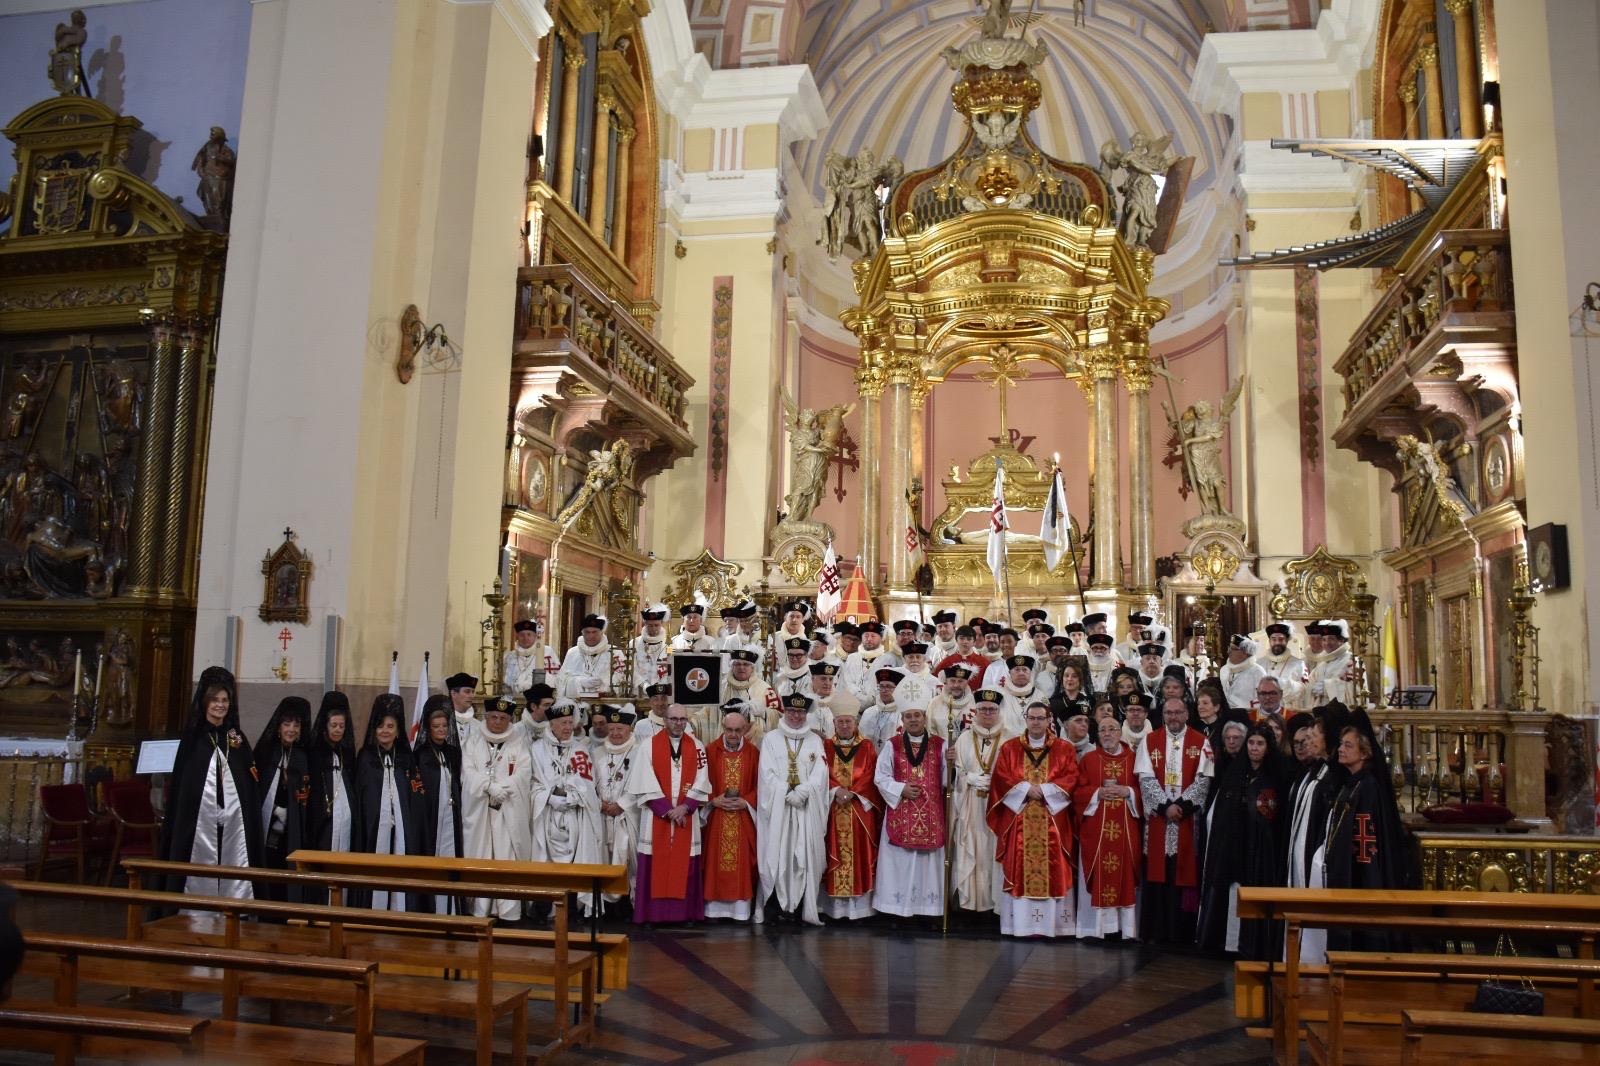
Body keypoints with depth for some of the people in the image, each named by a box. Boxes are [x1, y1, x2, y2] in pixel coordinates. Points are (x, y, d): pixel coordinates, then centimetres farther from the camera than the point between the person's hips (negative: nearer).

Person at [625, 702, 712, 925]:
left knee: (685, 864, 3)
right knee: (656, 864, -1)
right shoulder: (650, 745, -1)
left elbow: (701, 782, 1)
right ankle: (653, 913, 4)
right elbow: (646, 784, -7)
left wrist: (685, 807, -12)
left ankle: (685, 912, 8)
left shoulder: (696, 747, 6)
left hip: (686, 816, 2)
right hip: (656, 815, -2)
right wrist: (667, 810, -12)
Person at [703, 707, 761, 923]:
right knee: (716, 861, 1)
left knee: (743, 861, 0)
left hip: (744, 816, 0)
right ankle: (715, 907, 8)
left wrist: (745, 802, -11)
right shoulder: (711, 751, -1)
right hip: (716, 817, 0)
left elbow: (759, 786, 3)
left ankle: (743, 907, 6)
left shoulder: (753, 753, 1)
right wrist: (714, 800, -12)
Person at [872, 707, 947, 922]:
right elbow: (880, 777, 2)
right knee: (900, 862, 1)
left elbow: (947, 779, 5)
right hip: (900, 814, -1)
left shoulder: (939, 746, 6)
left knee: (928, 862, 2)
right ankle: (897, 909, 8)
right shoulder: (892, 746, 5)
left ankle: (928, 909, 9)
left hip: (931, 814, 1)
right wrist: (901, 789, -10)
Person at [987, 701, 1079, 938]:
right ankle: (1019, 924, 1)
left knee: (1053, 870, -3)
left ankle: (1052, 925, 1)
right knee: (1018, 868, -2)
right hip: (1018, 820, 0)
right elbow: (1001, 777, 0)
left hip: (1052, 822, 0)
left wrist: (1043, 790, -13)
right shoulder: (1009, 747, 10)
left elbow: (1070, 778, -3)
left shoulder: (1064, 749, 9)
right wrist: (1027, 788, -12)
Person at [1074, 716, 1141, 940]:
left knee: (1125, 872, 1)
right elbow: (1077, 791, 2)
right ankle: (1097, 926, 5)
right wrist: (1098, 793, -13)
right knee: (1098, 874, 0)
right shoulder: (1088, 759, 7)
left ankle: (1126, 926, 8)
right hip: (1095, 827, 0)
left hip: (1126, 828, 0)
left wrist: (1128, 792, -12)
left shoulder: (1134, 759, 7)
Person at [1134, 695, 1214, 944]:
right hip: (1157, 818, 1)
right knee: (1158, 873, 2)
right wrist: (1166, 806, -13)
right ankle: (1156, 931, 8)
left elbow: (1204, 780, -4)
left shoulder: (1201, 742, 4)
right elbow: (1146, 779, -3)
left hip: (1188, 819, 0)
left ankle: (1183, 931, 8)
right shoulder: (1149, 741, 5)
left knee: (1185, 872, 1)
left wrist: (1182, 804, -14)